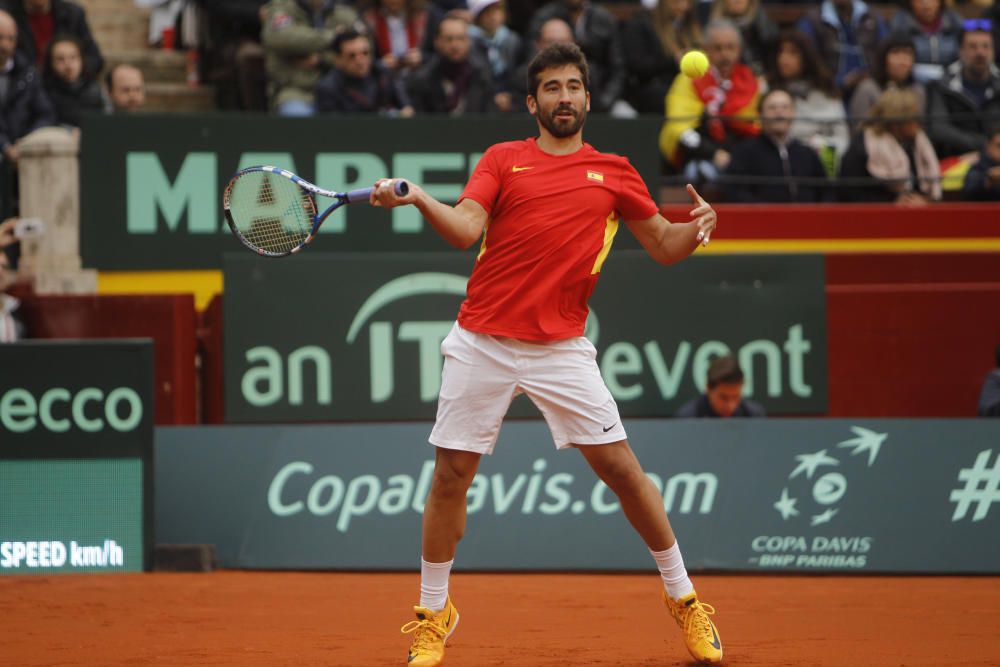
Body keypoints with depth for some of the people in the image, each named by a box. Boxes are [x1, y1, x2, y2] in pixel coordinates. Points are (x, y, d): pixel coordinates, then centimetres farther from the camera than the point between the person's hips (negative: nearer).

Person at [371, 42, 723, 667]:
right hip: (483, 344, 0)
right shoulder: (503, 159, 6)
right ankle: (433, 614, 17)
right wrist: (418, 198, -27)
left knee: (621, 467, -3)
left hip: (562, 348, 0)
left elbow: (664, 246, 12)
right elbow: (465, 229, -8)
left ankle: (685, 599, 11)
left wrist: (695, 228, -11)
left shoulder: (613, 172, 9)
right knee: (451, 475, 1)